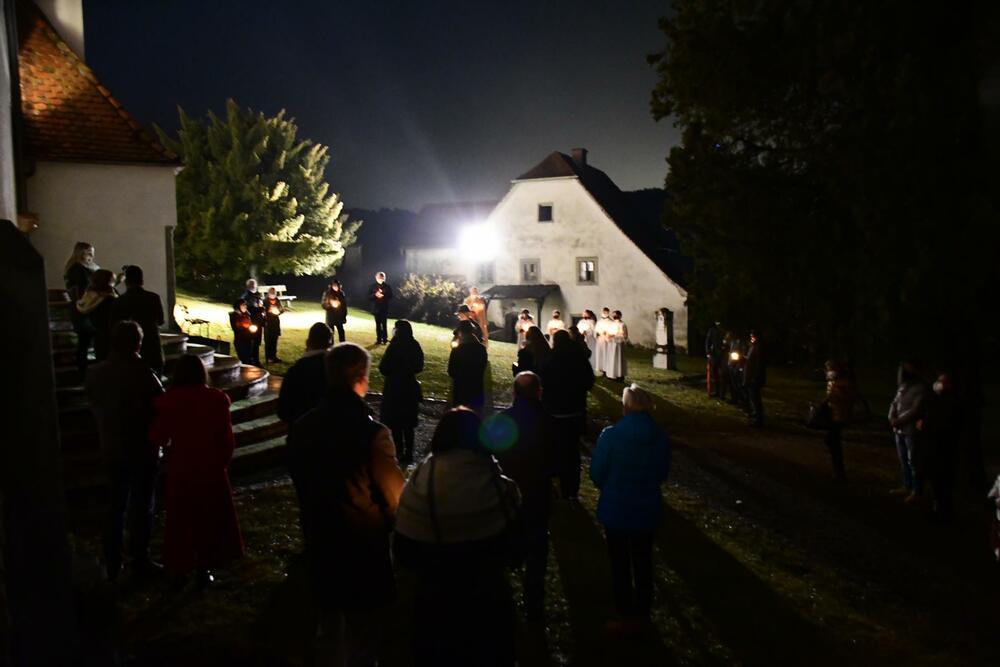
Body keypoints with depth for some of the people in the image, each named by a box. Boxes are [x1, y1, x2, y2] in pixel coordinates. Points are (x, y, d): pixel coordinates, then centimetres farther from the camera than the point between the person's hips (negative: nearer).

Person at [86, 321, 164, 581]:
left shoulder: (96, 372, -2)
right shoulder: (141, 374, -21)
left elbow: (94, 407, 7)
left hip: (111, 448, 6)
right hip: (140, 449, -5)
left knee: (115, 505, 17)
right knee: (141, 506, 7)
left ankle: (112, 563, 23)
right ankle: (140, 561, 15)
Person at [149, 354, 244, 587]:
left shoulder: (168, 401, -11)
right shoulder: (217, 399, -10)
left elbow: (157, 439, -7)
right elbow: (227, 439, -6)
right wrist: (223, 462, 9)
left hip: (180, 470, 0)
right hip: (211, 469, 0)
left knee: (180, 519, 16)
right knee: (209, 518, 15)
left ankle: (178, 570, 24)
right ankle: (204, 570, 20)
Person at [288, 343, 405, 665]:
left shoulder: (302, 427, -8)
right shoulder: (372, 433, -24)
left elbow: (300, 481, 6)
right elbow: (396, 497, -19)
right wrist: (384, 526, 3)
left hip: (320, 544, 5)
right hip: (363, 550, -5)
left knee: (329, 625, 24)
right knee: (361, 633, 14)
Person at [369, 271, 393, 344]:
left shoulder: (387, 286, 0)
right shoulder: (373, 286, 5)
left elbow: (390, 296, -1)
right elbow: (369, 297, 3)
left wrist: (383, 295, -17)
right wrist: (375, 295, -15)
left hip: (384, 308, -2)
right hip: (376, 308, 2)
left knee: (384, 324, -5)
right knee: (378, 325, 6)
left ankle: (385, 339, 2)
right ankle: (378, 339, 12)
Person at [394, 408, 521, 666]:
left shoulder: (418, 484, -16)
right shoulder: (496, 486, -19)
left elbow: (403, 549, -5)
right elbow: (514, 543, -7)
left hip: (434, 600, 1)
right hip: (487, 599, -1)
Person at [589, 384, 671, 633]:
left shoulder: (611, 435, -20)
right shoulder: (660, 437, -9)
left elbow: (596, 473, -12)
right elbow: (663, 473, 3)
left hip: (616, 508, -3)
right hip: (648, 509, 3)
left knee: (620, 563, 13)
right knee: (643, 560, 20)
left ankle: (626, 616, 22)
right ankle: (642, 612, 33)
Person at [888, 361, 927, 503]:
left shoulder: (920, 389, -12)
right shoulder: (902, 387, 12)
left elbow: (915, 411, -18)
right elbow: (894, 404, 12)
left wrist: (899, 421, -15)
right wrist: (892, 418, -6)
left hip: (912, 430, -8)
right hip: (899, 430, 8)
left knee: (913, 461, -3)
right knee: (903, 460, 14)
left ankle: (917, 491, 6)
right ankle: (907, 486, 25)